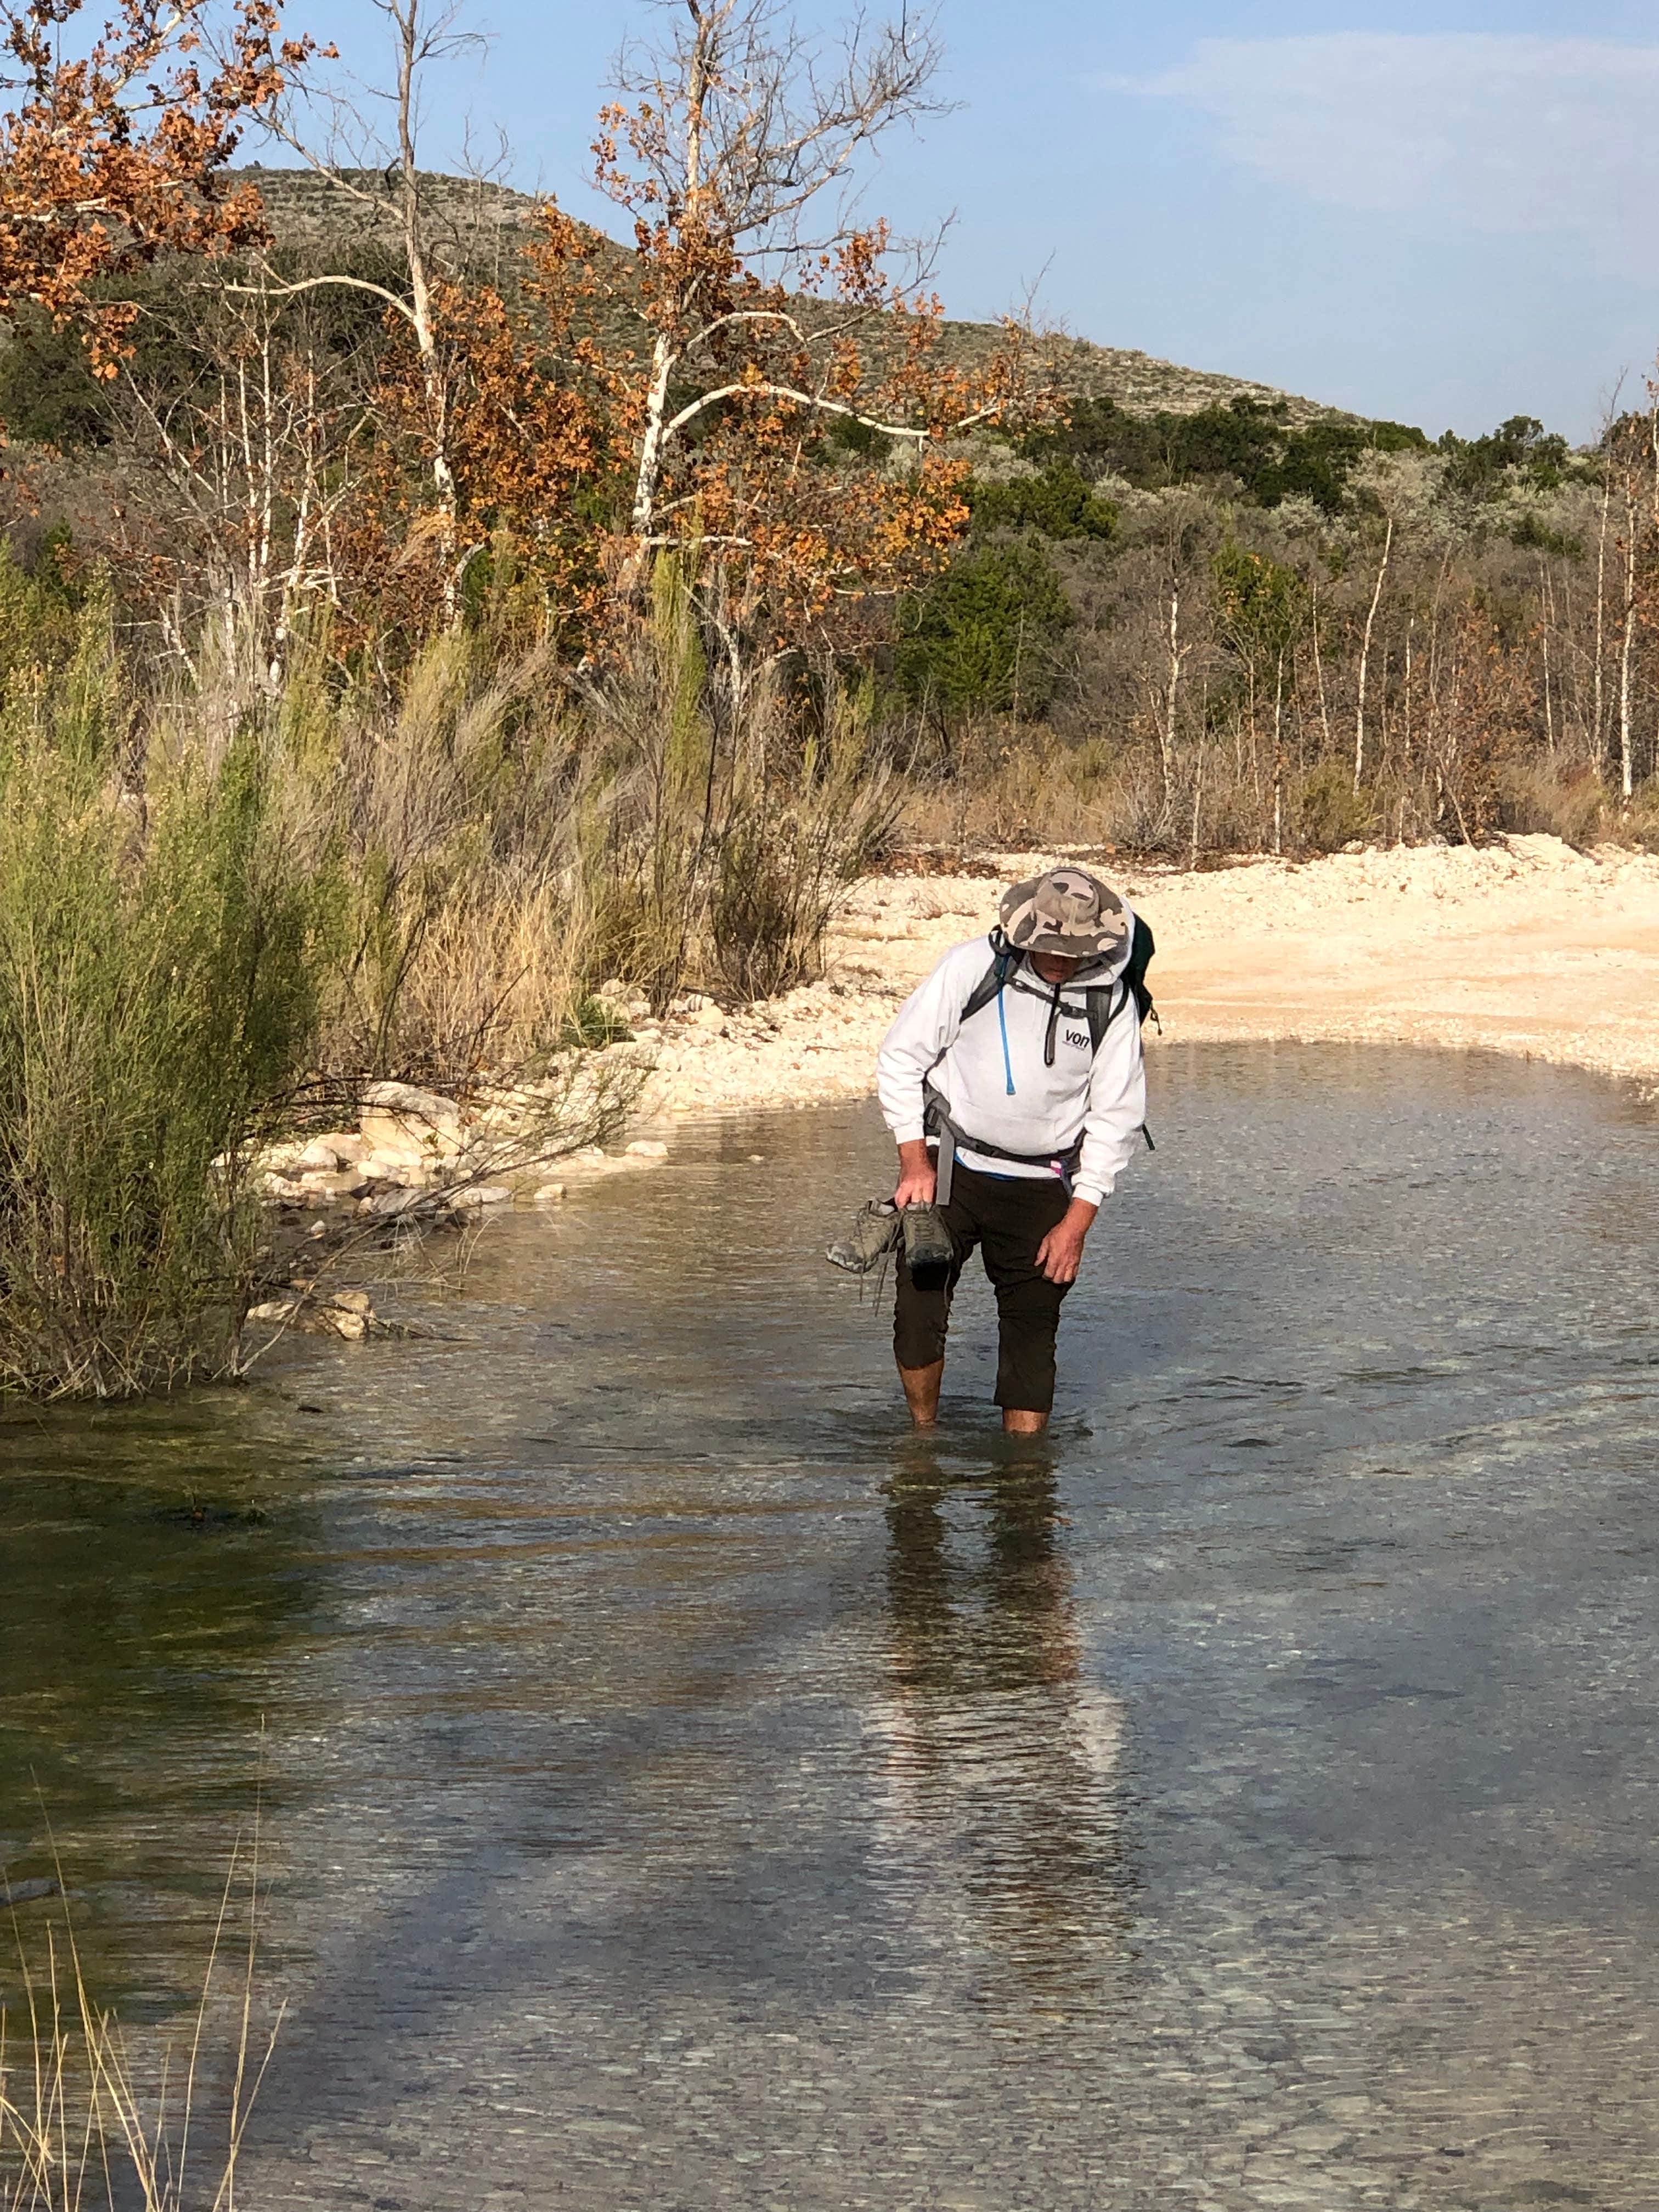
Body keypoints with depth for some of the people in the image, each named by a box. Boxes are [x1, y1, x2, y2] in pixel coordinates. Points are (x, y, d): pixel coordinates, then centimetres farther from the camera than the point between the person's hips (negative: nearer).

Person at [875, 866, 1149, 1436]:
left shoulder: (1112, 1002, -3)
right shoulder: (972, 968, -8)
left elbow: (1115, 1117, 3)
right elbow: (899, 1058, -1)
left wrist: (1077, 1221, -3)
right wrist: (915, 1163, -6)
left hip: (1040, 1187, 1)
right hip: (949, 1169, -1)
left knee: (1033, 1328, 1)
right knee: (919, 1308, -9)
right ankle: (923, 1437, 13)